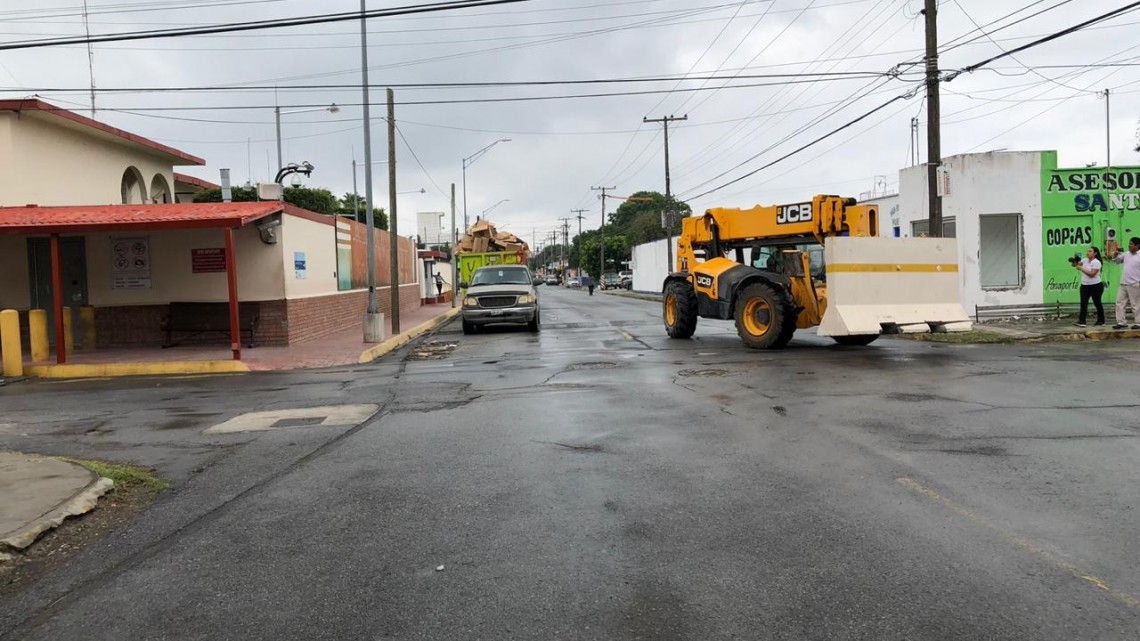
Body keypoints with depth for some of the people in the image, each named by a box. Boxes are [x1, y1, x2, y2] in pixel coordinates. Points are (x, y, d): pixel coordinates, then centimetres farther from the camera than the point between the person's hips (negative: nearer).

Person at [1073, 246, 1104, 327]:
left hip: (1095, 286, -6)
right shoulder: (1085, 260, 7)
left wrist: (1081, 269, -22)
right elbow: (1074, 265, 8)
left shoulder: (1096, 262, -13)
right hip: (1084, 285, 6)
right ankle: (1081, 321, -10)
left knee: (1097, 303, 7)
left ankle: (1101, 321, 22)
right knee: (1083, 303, -5)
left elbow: (1092, 274, -22)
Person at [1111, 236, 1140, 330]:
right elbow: (1117, 260, 26)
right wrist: (1115, 255, 4)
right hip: (1123, 284, 7)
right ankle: (1121, 322, 12)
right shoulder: (1126, 254, 13)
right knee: (1120, 303, 6)